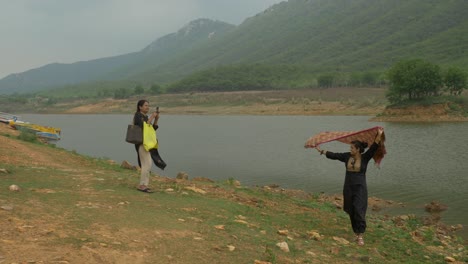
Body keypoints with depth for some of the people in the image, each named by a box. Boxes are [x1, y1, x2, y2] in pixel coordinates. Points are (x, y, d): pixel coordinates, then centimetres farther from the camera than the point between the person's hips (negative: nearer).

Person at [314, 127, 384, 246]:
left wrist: (379, 135, -33)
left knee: (359, 211, -14)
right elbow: (333, 155, 7)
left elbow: (373, 148, -21)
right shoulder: (347, 156, 2)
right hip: (348, 188, 4)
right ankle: (357, 233, 20)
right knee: (351, 212, 8)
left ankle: (360, 236, -6)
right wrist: (320, 150, 8)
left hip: (360, 188, -4)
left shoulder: (365, 157, -7)